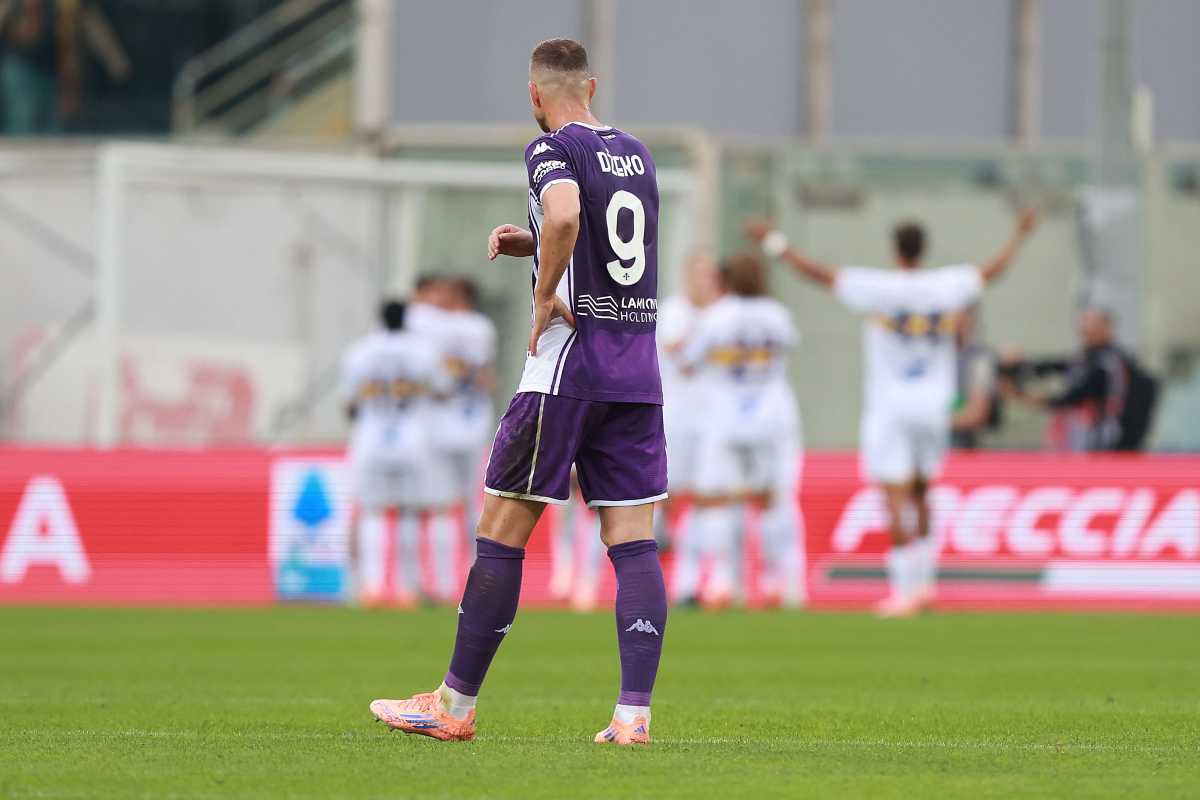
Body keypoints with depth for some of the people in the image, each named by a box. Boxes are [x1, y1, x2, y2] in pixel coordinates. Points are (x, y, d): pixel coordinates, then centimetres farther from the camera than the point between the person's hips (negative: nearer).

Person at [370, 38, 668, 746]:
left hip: (569, 361, -6)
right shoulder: (637, 155, 14)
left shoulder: (552, 149, -7)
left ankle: (456, 705, 7)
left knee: (503, 530, 2)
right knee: (633, 540, 2)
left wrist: (545, 297, -15)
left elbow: (565, 214, -29)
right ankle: (635, 712, -7)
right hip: (640, 369, 6)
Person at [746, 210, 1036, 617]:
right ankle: (924, 582, 12)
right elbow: (994, 268, 15)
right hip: (933, 406, 4)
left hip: (888, 408, -4)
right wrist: (1019, 235, 33)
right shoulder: (946, 288, -1)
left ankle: (905, 589, -11)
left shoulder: (878, 289, -11)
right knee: (919, 495, 18)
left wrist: (774, 243, 2)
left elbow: (820, 274, -8)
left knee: (896, 500, -6)